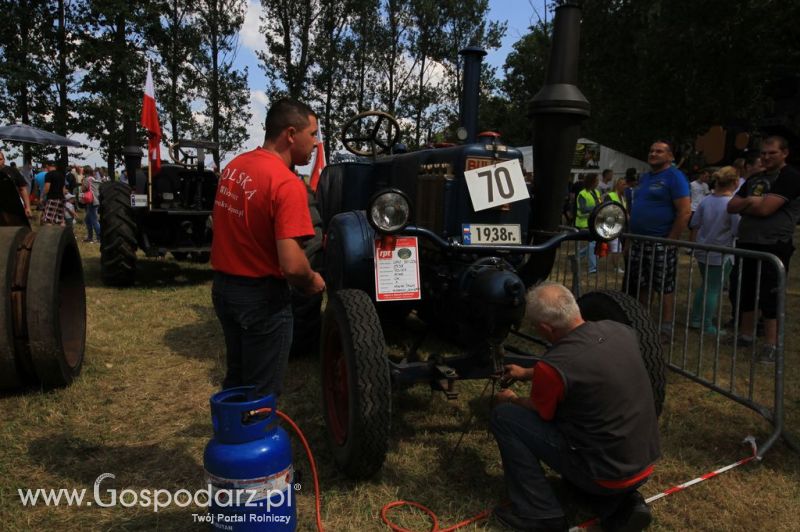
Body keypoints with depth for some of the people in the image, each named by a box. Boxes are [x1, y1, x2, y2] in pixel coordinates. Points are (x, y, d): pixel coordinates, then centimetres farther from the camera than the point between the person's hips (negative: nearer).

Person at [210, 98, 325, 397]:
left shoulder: (233, 166, 3)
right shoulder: (287, 184, -23)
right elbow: (291, 265, -29)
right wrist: (312, 283, -10)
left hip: (223, 286, 8)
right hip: (261, 296, -8)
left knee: (236, 378, 25)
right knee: (261, 392, 9)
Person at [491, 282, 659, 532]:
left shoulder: (554, 365, -25)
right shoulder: (620, 330, -4)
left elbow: (538, 413, -2)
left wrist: (511, 400, 19)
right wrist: (528, 373, 27)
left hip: (606, 473, -7)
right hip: (643, 464, 7)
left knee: (503, 416, -3)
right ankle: (622, 502, 15)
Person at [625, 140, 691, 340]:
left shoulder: (674, 177, -8)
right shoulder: (645, 177, 16)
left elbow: (685, 212, -15)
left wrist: (670, 241, -16)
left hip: (661, 243, -8)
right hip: (638, 242, 8)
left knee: (664, 287, 0)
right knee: (638, 286, 12)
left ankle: (666, 329, 8)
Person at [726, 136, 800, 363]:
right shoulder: (755, 179, 16)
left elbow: (765, 208, -19)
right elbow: (731, 206, 10)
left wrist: (744, 204, -1)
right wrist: (750, 202, -9)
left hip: (773, 247, -8)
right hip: (747, 244, 8)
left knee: (770, 295, -4)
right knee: (745, 292, 14)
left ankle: (770, 344, 4)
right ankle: (745, 335, 26)